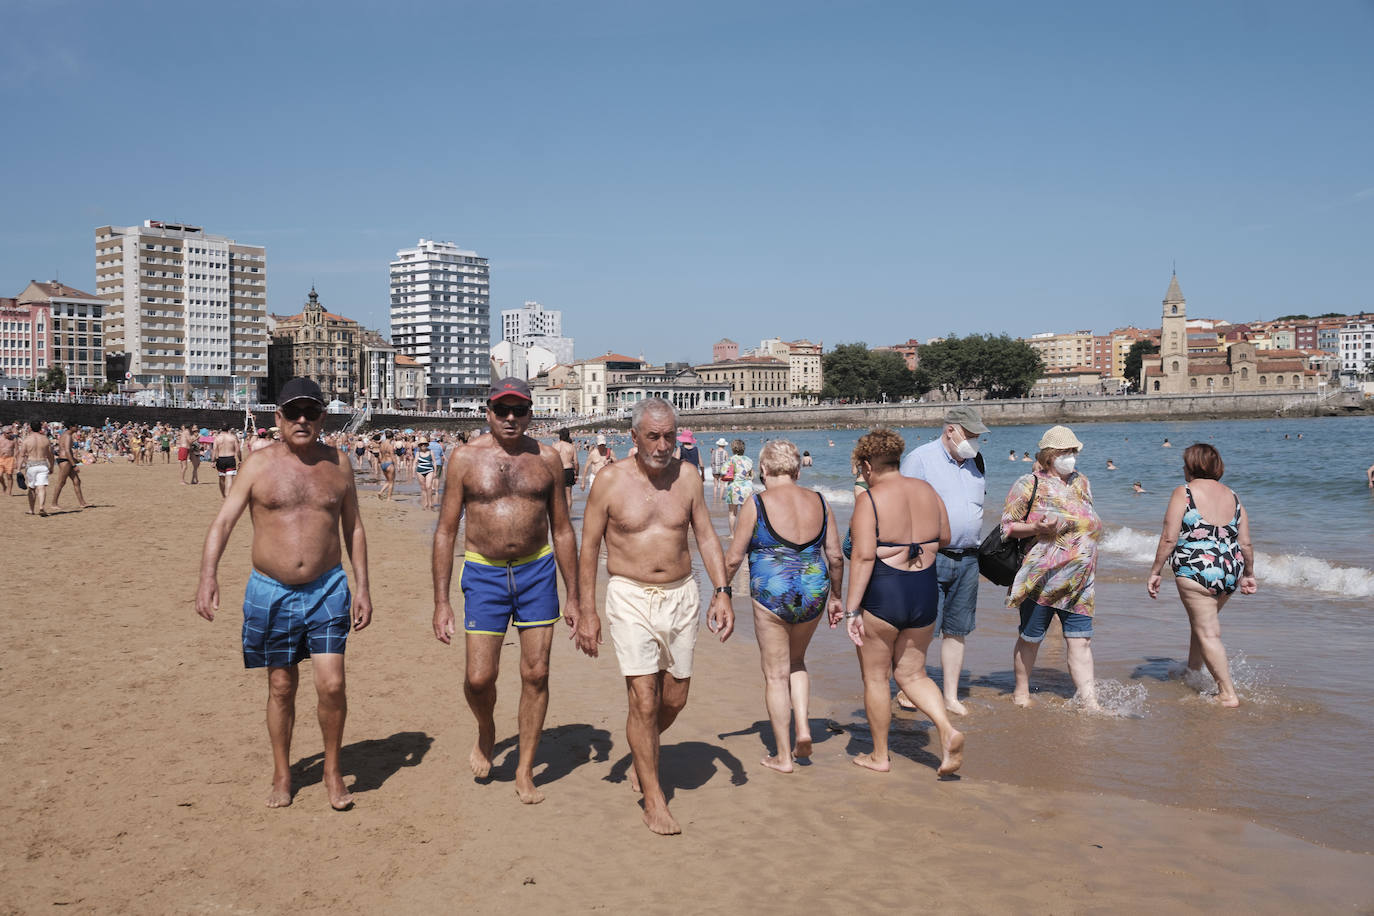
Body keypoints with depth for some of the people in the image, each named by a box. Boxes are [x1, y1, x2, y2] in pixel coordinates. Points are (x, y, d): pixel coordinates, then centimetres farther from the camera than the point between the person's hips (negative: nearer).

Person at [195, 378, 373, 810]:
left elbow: (354, 528, 11)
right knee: (281, 687, 10)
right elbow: (223, 520, -8)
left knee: (331, 684, -8)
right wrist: (208, 575, -23)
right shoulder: (259, 465, -2)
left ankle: (333, 771, 13)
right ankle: (282, 775, 27)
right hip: (271, 591, 0)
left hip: (327, 588, 0)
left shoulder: (338, 464, 4)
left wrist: (362, 587, 6)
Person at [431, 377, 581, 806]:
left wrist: (572, 596, 6)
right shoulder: (465, 459, -2)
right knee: (479, 678, -3)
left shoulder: (547, 458, 2)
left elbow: (562, 529, 8)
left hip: (537, 571, 1)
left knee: (536, 674, 3)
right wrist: (441, 602, -4)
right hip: (484, 573, -1)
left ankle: (525, 772, 17)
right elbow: (445, 531, 0)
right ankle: (486, 732, 31)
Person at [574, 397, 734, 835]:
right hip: (631, 598, -3)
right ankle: (653, 798, 6)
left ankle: (643, 751, 42)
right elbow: (589, 548, -2)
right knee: (644, 700, -9)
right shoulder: (611, 480, -7)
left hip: (682, 595, 4)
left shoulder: (687, 477, 2)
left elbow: (706, 537, 9)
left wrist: (722, 592, -2)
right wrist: (588, 611, -4)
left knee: (674, 699, 11)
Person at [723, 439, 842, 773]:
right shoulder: (818, 502, 3)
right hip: (814, 592, 4)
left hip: (772, 595, -4)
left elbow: (734, 558, -5)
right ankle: (803, 728, 11)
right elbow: (836, 557, 6)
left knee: (776, 674, 8)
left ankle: (783, 756, 15)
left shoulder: (757, 504, -8)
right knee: (796, 662, 27)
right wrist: (836, 596, 20)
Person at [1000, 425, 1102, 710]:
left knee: (1080, 640, -2)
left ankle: (1089, 702, 0)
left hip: (1079, 581, 4)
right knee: (1030, 639, 7)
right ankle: (1021, 692, 24)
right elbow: (1007, 526, -5)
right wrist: (1037, 528, -20)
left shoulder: (1081, 483, 16)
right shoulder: (1029, 484, -3)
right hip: (1040, 577, -4)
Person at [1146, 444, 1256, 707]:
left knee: (1208, 633, 1)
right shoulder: (1232, 496, 9)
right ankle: (1192, 671, 40)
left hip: (1195, 570, -7)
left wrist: (1155, 572, -4)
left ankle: (1228, 694, 0)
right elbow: (1245, 544, 10)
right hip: (1229, 572, 7)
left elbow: (1169, 539, -12)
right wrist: (1248, 574, 23)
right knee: (1202, 621, 26)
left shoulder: (1183, 493, -7)